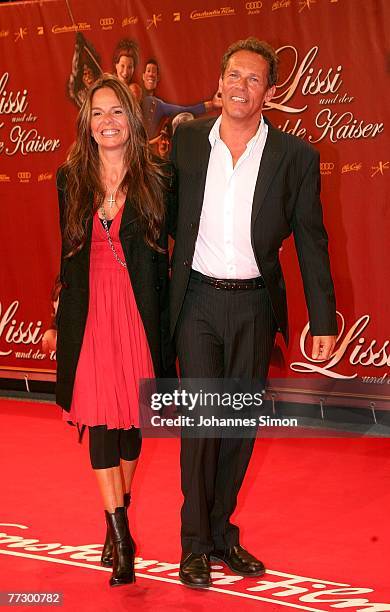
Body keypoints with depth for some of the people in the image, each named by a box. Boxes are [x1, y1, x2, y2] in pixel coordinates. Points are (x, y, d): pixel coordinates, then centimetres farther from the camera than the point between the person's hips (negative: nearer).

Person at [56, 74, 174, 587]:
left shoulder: (155, 182, 1)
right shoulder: (70, 180, 6)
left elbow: (162, 260, 0)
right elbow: (68, 255, 10)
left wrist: (164, 325, -5)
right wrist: (61, 320, 8)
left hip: (139, 311, -1)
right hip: (89, 312, 1)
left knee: (133, 415, 8)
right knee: (100, 419, -3)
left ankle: (118, 517, 28)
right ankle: (121, 537, 1)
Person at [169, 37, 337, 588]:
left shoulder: (295, 156, -3)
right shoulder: (187, 140, 0)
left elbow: (310, 241, 0)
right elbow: (167, 216, 9)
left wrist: (323, 319, -1)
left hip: (254, 304, 1)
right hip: (198, 299, -1)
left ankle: (220, 528, 25)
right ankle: (195, 543, 8)